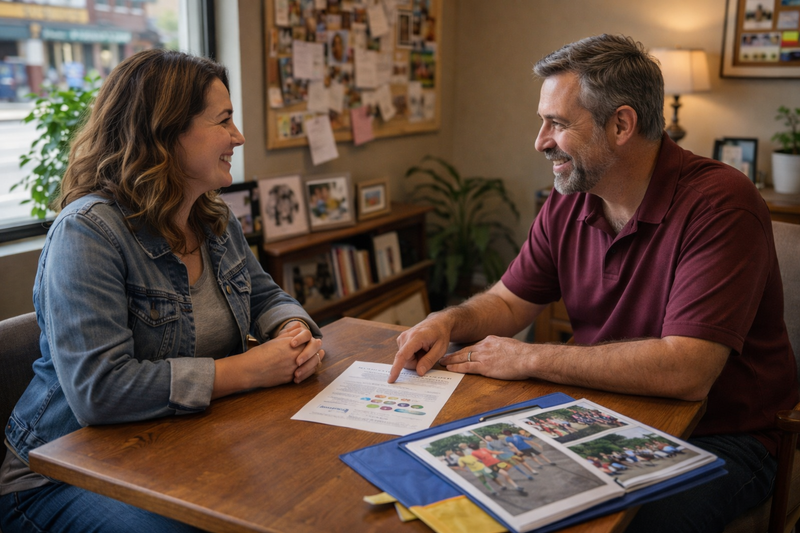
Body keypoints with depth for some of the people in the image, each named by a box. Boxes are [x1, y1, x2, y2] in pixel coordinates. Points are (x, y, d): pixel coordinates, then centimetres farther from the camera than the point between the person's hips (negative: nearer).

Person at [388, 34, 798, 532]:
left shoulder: (719, 204, -21)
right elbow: (508, 301, 11)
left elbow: (684, 370, -30)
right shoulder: (567, 205, 1)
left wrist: (529, 359, -23)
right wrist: (447, 322, -12)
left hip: (719, 437, -5)